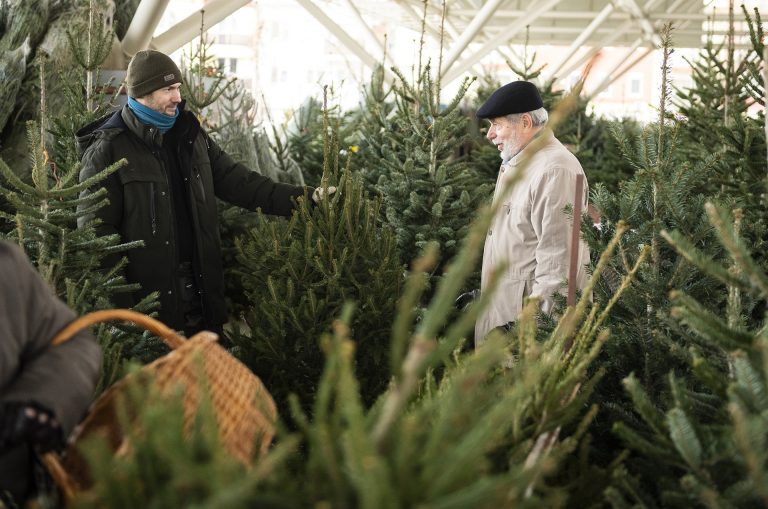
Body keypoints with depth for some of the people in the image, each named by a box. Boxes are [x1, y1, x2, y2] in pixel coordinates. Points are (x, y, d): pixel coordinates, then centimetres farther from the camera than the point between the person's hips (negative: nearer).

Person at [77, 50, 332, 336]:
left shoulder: (190, 137, 10)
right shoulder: (107, 151, -9)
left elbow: (238, 182, 10)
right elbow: (96, 233, -12)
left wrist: (303, 197, -2)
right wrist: (122, 307, -17)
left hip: (202, 290, 6)